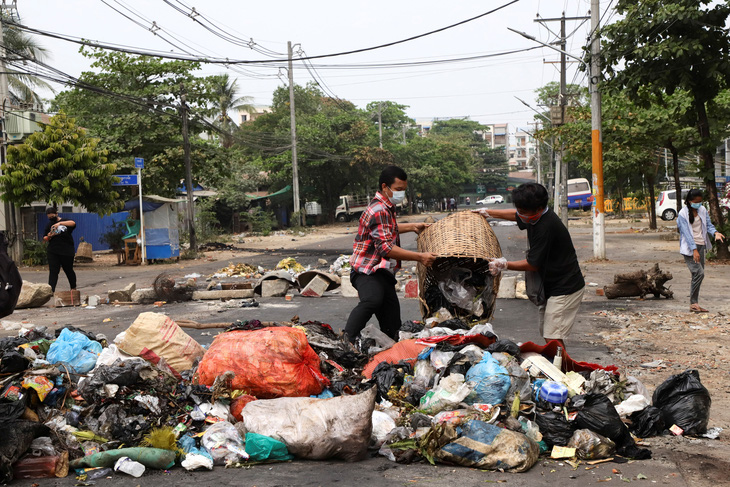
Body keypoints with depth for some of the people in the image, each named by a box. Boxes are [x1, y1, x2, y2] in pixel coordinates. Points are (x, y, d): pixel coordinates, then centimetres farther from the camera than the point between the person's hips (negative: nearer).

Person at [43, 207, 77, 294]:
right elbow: (45, 239, 15)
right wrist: (49, 237, -9)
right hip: (53, 252, 2)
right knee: (53, 271, -8)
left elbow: (73, 223, -21)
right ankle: (51, 290, -13)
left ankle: (73, 288, 28)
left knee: (69, 270, 10)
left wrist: (60, 223, -33)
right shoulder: (48, 225, 12)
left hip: (67, 251, -2)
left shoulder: (65, 222, 2)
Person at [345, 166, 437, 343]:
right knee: (372, 300, -39)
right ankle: (346, 340, -38)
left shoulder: (387, 207, 17)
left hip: (383, 272, 10)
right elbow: (386, 248, -26)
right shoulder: (378, 211, -17)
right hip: (368, 271, -10)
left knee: (392, 328, 6)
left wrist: (412, 227, 34)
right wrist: (420, 257, -26)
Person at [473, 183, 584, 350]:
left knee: (552, 338, -15)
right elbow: (515, 216, 27)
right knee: (545, 331, 15)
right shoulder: (536, 216, 2)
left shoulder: (546, 226, -26)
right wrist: (487, 212, 32)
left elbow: (533, 265, -19)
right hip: (552, 286, 10)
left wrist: (504, 265, -10)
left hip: (564, 290, -10)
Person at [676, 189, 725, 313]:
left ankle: (694, 303, 12)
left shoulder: (702, 210, 8)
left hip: (701, 245, 6)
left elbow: (708, 224, 9)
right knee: (699, 273, -17)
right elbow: (686, 233, -16)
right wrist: (694, 250, -22)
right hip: (689, 247, -6)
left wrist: (715, 232, -15)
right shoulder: (683, 214, -11)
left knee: (698, 274, 6)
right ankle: (693, 303, -10)